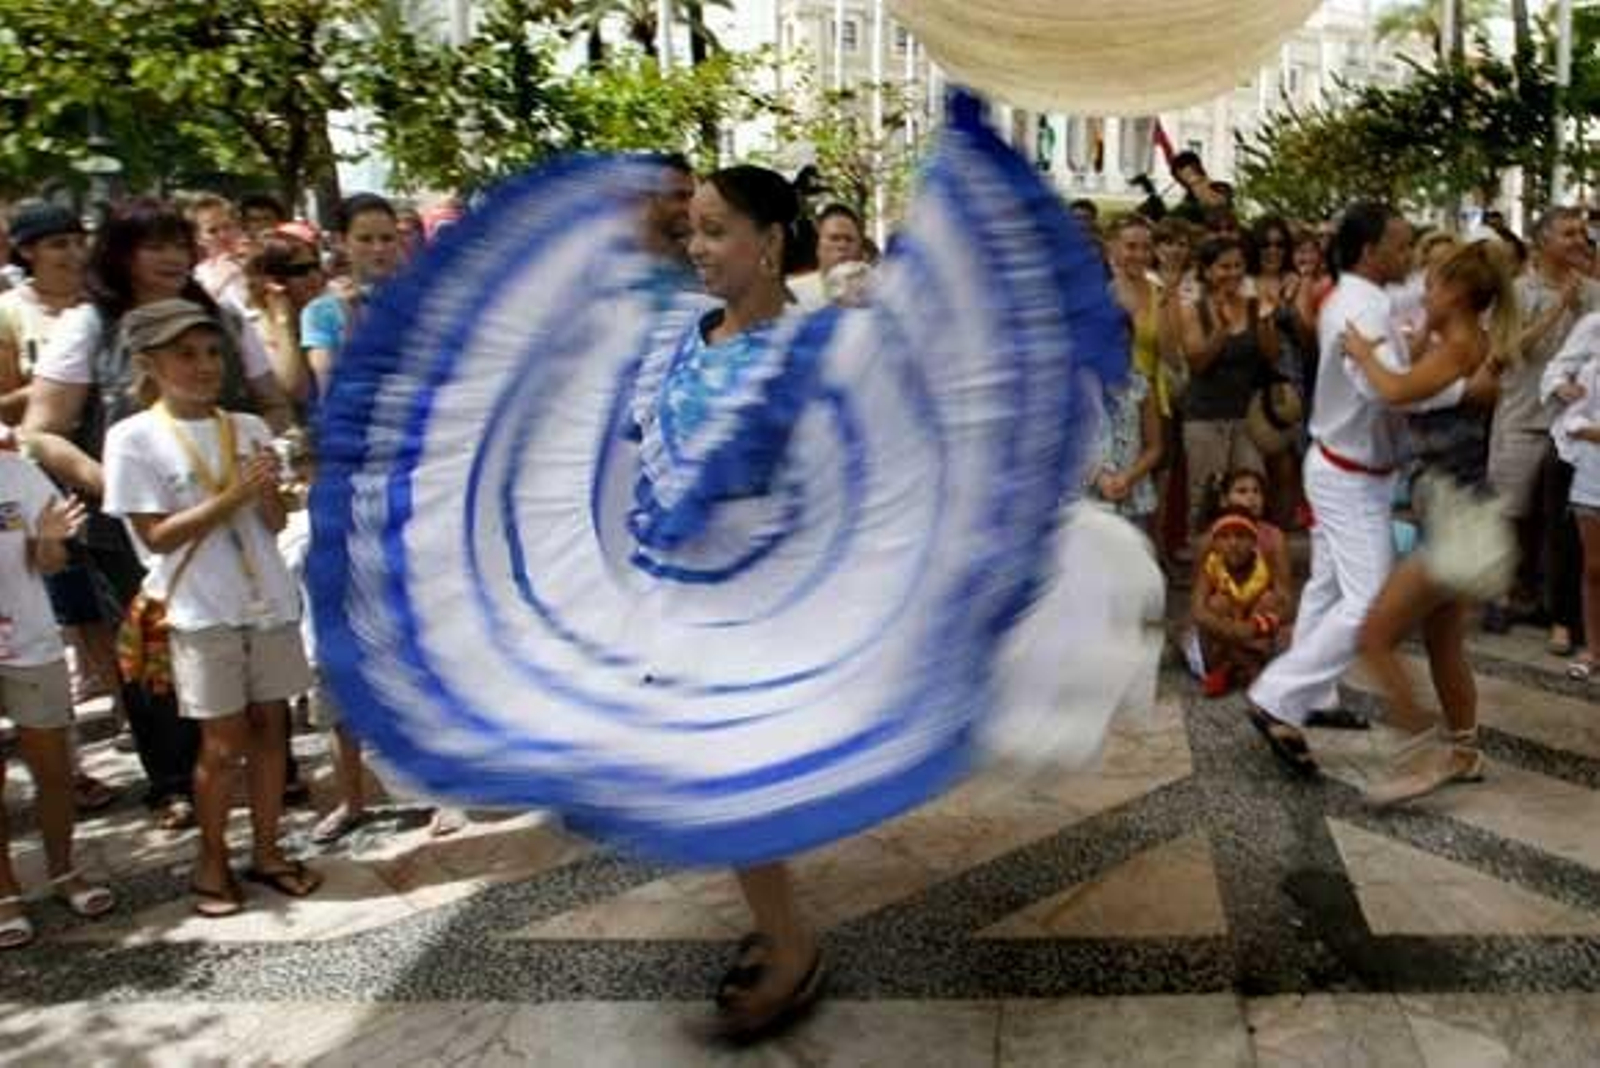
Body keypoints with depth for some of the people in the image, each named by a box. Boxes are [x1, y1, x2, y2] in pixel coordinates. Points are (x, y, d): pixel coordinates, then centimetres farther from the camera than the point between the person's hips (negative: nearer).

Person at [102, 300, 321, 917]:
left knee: (270, 726, 9)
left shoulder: (248, 428, 4)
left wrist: (267, 489, -18)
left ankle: (266, 850, 23)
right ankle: (212, 862, 20)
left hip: (269, 600, 4)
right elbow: (156, 536, -12)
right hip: (201, 612, -4)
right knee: (224, 743, 2)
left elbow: (274, 524, 3)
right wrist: (234, 496, -20)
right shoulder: (134, 438, -8)